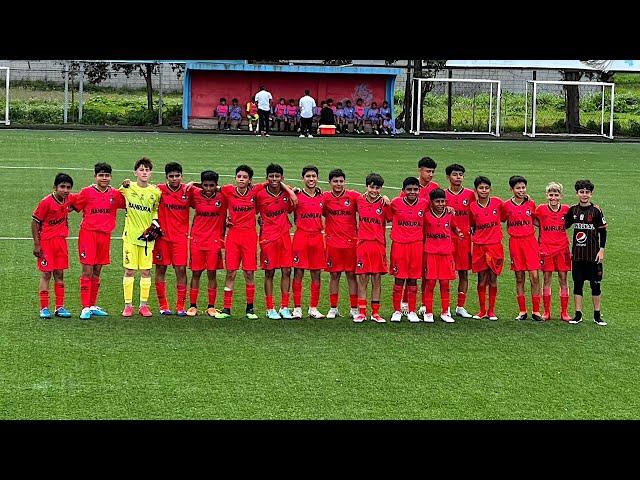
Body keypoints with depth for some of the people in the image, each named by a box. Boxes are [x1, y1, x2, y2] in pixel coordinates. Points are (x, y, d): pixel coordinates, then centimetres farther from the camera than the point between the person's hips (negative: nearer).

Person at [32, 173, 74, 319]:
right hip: (46, 241, -6)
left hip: (61, 240, 6)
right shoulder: (46, 202, -17)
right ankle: (44, 308, 3)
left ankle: (59, 307, 13)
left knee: (59, 274, 7)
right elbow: (34, 222, -13)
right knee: (46, 274, -2)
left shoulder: (67, 200, 1)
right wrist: (36, 244, -14)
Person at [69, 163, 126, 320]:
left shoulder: (115, 194, 5)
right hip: (88, 233, -4)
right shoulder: (87, 192, -3)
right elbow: (73, 206, 4)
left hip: (105, 235, 4)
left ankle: (93, 306, 20)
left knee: (97, 272, 11)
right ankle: (85, 308, -3)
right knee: (87, 271, -5)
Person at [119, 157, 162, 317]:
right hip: (130, 235, -1)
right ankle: (128, 305, 5)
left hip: (147, 235, 1)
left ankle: (143, 305, 10)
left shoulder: (156, 192, 4)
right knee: (129, 271, -1)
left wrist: (154, 223, 2)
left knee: (146, 271, 3)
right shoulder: (127, 188, -1)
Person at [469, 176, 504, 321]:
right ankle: (482, 311, 13)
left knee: (493, 279, 3)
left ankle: (491, 311, 11)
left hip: (495, 245, 0)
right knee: (482, 280, 4)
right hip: (479, 246, 0)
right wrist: (472, 246, 7)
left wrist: (500, 235, 11)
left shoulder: (497, 202, -2)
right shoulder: (472, 207, 0)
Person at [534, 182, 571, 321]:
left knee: (563, 279, 3)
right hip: (546, 249, -1)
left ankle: (564, 312, 8)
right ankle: (546, 312, 10)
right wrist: (542, 227, 1)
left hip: (562, 248, 1)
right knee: (546, 280, 3)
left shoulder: (566, 209, 1)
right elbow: (533, 220, 13)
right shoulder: (541, 209, -2)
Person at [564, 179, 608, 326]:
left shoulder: (596, 211, -4)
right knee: (577, 283, 5)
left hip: (593, 254, -3)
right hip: (577, 254, 3)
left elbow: (603, 231, -2)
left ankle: (597, 315, 10)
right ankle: (578, 315, 11)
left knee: (595, 284, 2)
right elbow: (564, 226, 18)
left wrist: (601, 250, -7)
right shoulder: (573, 210, 5)